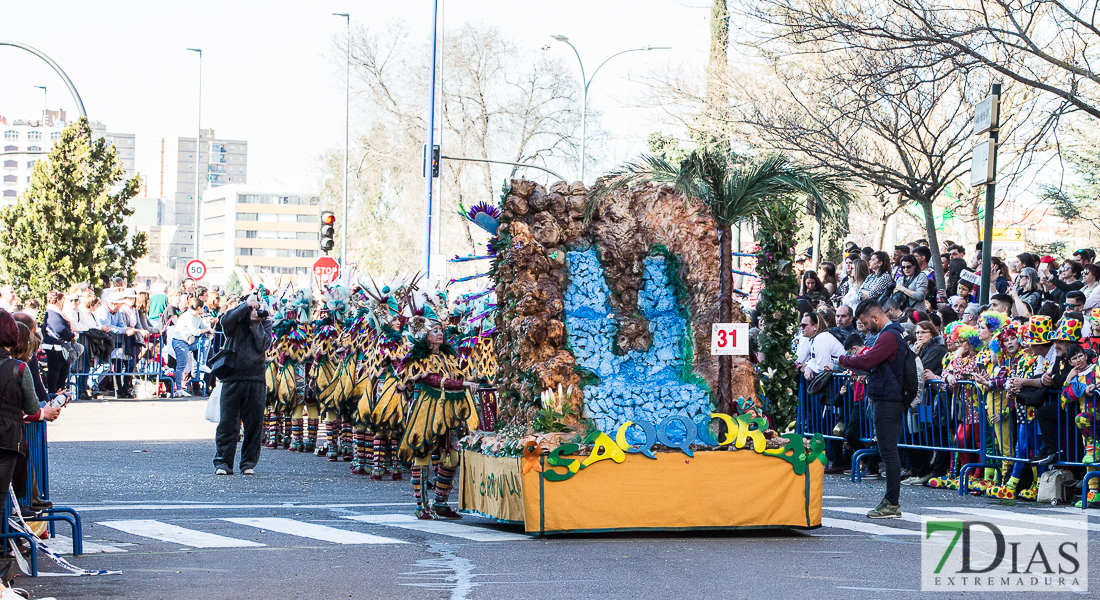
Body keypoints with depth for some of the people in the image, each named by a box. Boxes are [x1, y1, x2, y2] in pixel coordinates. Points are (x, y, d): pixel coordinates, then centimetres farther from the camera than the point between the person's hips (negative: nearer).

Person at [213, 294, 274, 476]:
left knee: (254, 423, 1)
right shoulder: (236, 321, 8)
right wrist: (246, 305, -19)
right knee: (228, 422, -4)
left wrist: (256, 324, -7)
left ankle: (248, 463, 10)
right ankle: (222, 462, 2)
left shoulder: (264, 323, 12)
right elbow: (226, 321, -17)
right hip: (232, 378, -2)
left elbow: (263, 345, -3)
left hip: (256, 380, 2)